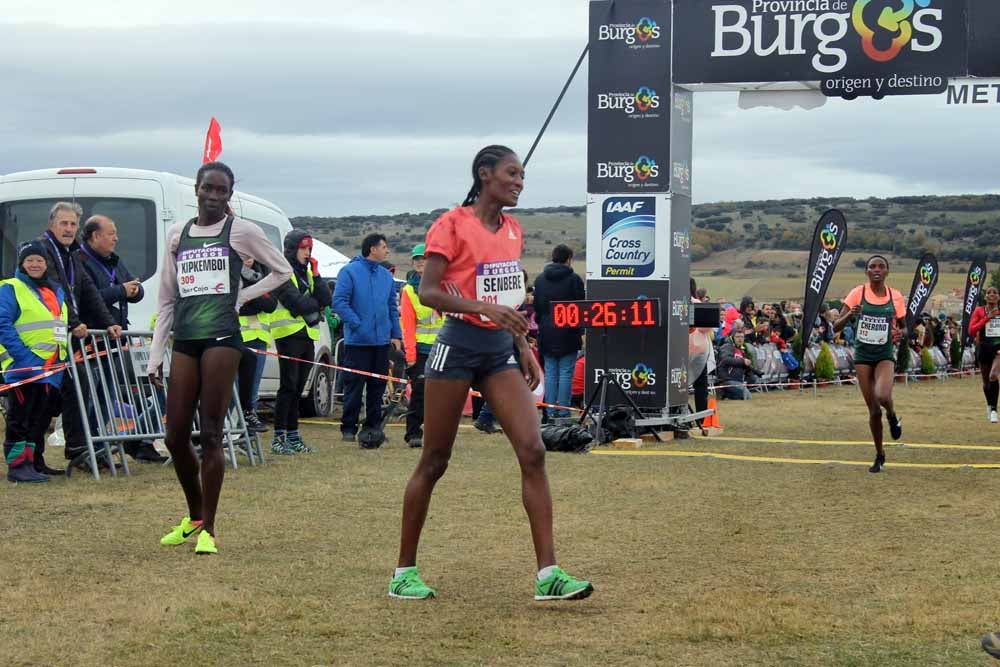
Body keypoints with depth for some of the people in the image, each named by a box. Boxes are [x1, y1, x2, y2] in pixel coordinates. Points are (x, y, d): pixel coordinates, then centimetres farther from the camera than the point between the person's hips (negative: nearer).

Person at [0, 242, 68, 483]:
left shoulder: (57, 291, 19)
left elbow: (63, 327, 25)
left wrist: (63, 357, 11)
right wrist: (24, 356, -21)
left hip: (52, 369, 7)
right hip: (24, 369, -7)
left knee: (41, 418, 11)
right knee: (21, 418, -5)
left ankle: (33, 462, 19)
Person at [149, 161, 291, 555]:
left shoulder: (241, 232, 3)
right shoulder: (178, 235, 14)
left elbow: (282, 271, 14)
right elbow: (167, 300, 16)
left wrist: (241, 297, 3)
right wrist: (156, 354, 10)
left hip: (221, 338, -4)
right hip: (184, 341, 4)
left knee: (211, 435, -6)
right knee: (175, 437, 3)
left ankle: (208, 530, 1)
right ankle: (194, 517, 24)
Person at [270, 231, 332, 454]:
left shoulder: (307, 273, 19)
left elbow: (326, 299, 8)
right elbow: (296, 302, -16)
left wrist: (316, 275, -1)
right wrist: (316, 304, 2)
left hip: (307, 335, 7)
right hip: (289, 335, -7)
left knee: (297, 389, 9)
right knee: (288, 387, -10)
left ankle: (293, 436, 12)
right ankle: (279, 438, -8)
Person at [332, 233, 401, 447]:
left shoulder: (386, 275, 13)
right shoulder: (350, 272, -6)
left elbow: (393, 307, 17)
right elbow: (339, 302, -11)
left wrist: (396, 335, 9)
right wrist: (357, 324, -17)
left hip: (382, 341, 6)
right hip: (357, 341, -6)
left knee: (378, 386, 9)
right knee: (354, 385, -4)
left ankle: (373, 426, 17)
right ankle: (348, 427, 2)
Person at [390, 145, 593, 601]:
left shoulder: (513, 230, 13)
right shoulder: (452, 225, -8)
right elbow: (428, 292, -15)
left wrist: (524, 349, 15)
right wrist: (484, 307, -27)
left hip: (501, 349, 6)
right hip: (459, 345, -6)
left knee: (533, 452, -8)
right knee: (434, 462, 2)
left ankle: (547, 574, -9)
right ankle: (404, 571, 15)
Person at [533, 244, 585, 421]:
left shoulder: (540, 279, 8)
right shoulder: (574, 279, -7)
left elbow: (536, 307, 14)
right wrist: (581, 331, 4)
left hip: (547, 334, 4)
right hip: (568, 334, -4)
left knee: (550, 373, 7)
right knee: (566, 373, -2)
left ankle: (550, 412, 5)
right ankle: (563, 412, -4)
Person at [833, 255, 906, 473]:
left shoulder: (896, 297, -3)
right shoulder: (858, 293, -6)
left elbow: (903, 326, 12)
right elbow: (836, 326, -7)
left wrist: (900, 334, -12)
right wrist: (849, 315, -27)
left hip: (885, 355, 0)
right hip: (863, 355, 1)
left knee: (883, 396, -29)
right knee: (874, 410, 3)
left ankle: (892, 417, 8)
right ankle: (879, 455, 23)